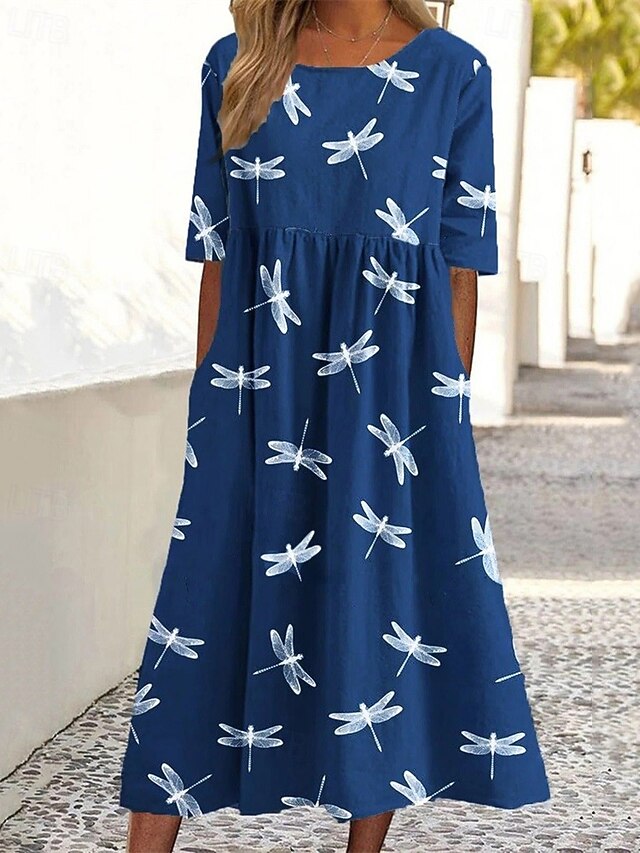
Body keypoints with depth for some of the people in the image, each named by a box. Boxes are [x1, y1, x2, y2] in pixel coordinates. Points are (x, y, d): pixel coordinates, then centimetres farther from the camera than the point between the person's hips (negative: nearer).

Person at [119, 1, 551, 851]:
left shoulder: (452, 72, 2)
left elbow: (462, 269, 3)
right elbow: (217, 258, 8)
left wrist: (446, 415, -1)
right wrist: (212, 407, 5)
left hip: (390, 389, -1)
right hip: (260, 391, 1)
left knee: (387, 624, 4)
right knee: (204, 619, 1)